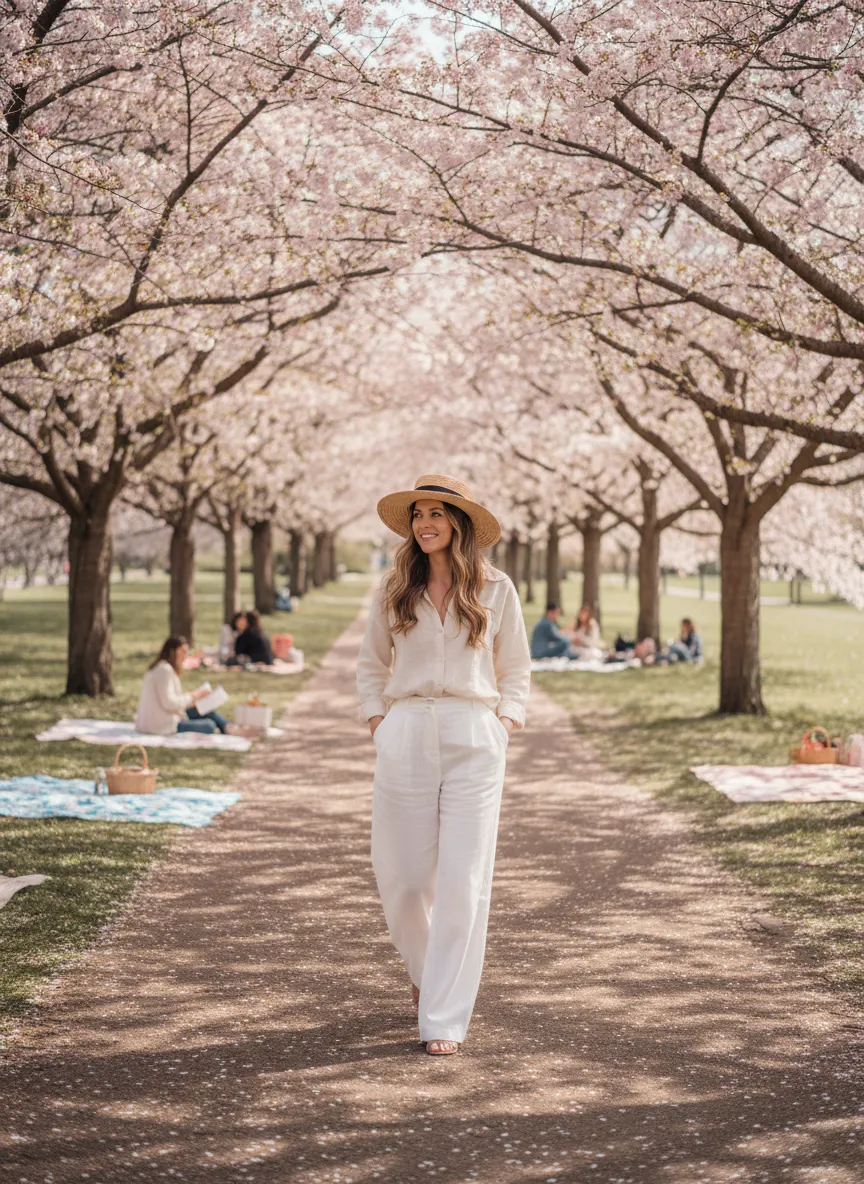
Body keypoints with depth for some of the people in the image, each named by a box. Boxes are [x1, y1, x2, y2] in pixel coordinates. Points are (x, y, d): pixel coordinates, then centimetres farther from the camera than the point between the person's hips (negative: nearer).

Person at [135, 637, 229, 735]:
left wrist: (190, 696, 3)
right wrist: (192, 696, -14)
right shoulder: (164, 670, -17)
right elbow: (169, 703, -23)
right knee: (209, 725, -15)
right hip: (162, 726, -11)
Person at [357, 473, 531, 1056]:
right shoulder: (395, 592, 8)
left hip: (473, 741, -2)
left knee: (464, 882, -5)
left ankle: (445, 1017, 2)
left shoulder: (495, 590, 5)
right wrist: (378, 722, 6)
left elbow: (516, 671, 13)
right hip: (404, 739, 2)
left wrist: (504, 724, 0)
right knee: (401, 876, 4)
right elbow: (371, 667, 18)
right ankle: (427, 969, 35)